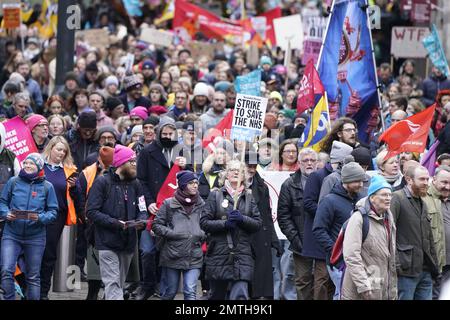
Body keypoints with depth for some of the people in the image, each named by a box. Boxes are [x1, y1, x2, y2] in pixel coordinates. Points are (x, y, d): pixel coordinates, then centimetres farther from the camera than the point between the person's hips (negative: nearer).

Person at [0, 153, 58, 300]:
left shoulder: (47, 187, 2)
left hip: (35, 237, 0)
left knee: (33, 277, 7)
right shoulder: (13, 182, 3)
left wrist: (40, 218, -17)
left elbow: (53, 211, 2)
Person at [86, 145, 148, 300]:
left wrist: (141, 221, -12)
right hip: (107, 243, -6)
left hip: (128, 244, 6)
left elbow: (142, 210, 12)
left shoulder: (135, 184, 12)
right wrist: (114, 223, -22)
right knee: (113, 284, -13)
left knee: (120, 283, 14)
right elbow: (91, 212, -11)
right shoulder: (102, 182, -6)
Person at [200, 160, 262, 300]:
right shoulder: (215, 195, 7)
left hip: (242, 255, 1)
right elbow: (204, 222, 0)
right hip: (219, 252, 0)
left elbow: (258, 224, 7)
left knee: (240, 295, -16)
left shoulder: (248, 198, 14)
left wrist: (242, 219, -12)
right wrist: (225, 224, -14)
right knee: (217, 295, 9)